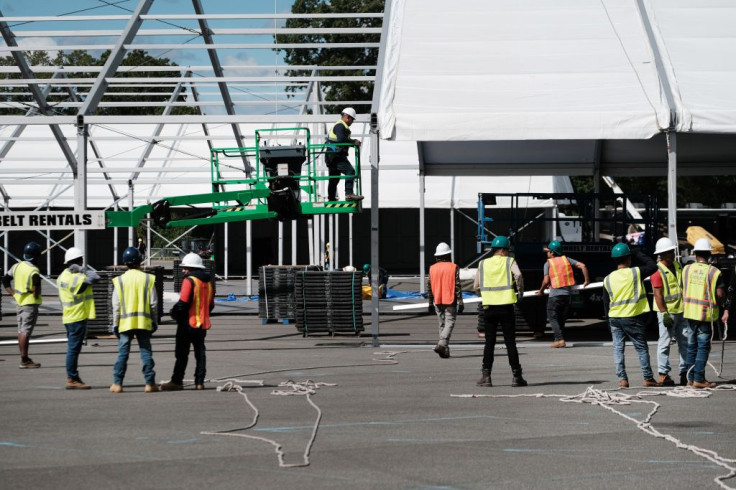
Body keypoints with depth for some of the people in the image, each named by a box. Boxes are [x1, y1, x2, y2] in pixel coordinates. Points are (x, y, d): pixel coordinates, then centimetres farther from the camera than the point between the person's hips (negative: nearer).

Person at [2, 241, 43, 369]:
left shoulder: (17, 266, 7)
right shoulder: (33, 270, -17)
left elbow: (5, 281, 13)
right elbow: (36, 283, -32)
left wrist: (14, 294, 11)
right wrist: (36, 295, -15)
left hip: (19, 303, 8)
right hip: (30, 304, -8)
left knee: (21, 331, 13)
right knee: (26, 332, -5)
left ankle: (24, 357, 21)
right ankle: (24, 361, -2)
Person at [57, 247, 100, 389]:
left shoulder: (63, 276, 12)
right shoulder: (76, 278, -19)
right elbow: (95, 278, -22)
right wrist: (82, 269, -13)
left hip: (69, 318, 10)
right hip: (78, 318, -10)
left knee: (73, 349, 15)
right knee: (74, 349, -6)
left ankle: (73, 377, 21)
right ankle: (72, 379, -4)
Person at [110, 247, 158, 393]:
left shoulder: (120, 281, -1)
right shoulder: (148, 279, 0)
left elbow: (116, 305, -1)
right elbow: (153, 303, 1)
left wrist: (115, 324, 7)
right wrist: (155, 321, 11)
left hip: (125, 323, 0)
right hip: (144, 322, 0)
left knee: (122, 354, 4)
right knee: (146, 352, 6)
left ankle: (117, 384, 3)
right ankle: (150, 383, 5)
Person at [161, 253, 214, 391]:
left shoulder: (189, 281, -13)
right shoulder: (208, 281, 12)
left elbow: (183, 303, -18)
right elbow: (211, 305, 18)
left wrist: (174, 312, -3)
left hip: (188, 323, -7)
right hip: (203, 323, 7)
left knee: (182, 354, -1)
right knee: (200, 352, 9)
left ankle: (177, 381, 1)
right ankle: (199, 382, 6)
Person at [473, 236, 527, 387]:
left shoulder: (483, 264, 9)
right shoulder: (509, 261, 1)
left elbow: (476, 286, 8)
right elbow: (518, 275, -18)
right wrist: (521, 290, -2)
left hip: (489, 307, 2)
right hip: (506, 307, -2)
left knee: (489, 343, 8)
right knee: (510, 342, 3)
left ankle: (486, 375, 1)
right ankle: (516, 376, 3)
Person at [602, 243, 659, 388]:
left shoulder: (608, 279, 2)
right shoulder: (636, 273, -9)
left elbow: (606, 302, 7)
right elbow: (653, 266, 4)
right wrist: (638, 254, 10)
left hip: (614, 318, 3)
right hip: (633, 318, -3)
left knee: (618, 348, 7)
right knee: (641, 348, 6)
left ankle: (622, 379, 2)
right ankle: (648, 378, 8)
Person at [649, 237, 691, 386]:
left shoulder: (677, 266, 12)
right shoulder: (657, 271, -12)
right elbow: (658, 295, -16)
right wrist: (664, 314, -21)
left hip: (681, 310, 7)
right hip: (667, 311, -7)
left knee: (685, 341, 6)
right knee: (665, 342, -2)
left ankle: (684, 373, 11)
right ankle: (663, 375, 2)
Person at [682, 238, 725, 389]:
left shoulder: (686, 269, 1)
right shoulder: (714, 272, -10)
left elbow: (682, 291, 5)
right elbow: (720, 294, -13)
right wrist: (715, 304, 6)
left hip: (689, 312, 4)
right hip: (706, 314, -4)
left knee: (691, 346, 14)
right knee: (703, 346, 1)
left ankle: (690, 378, 17)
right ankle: (699, 379, -3)